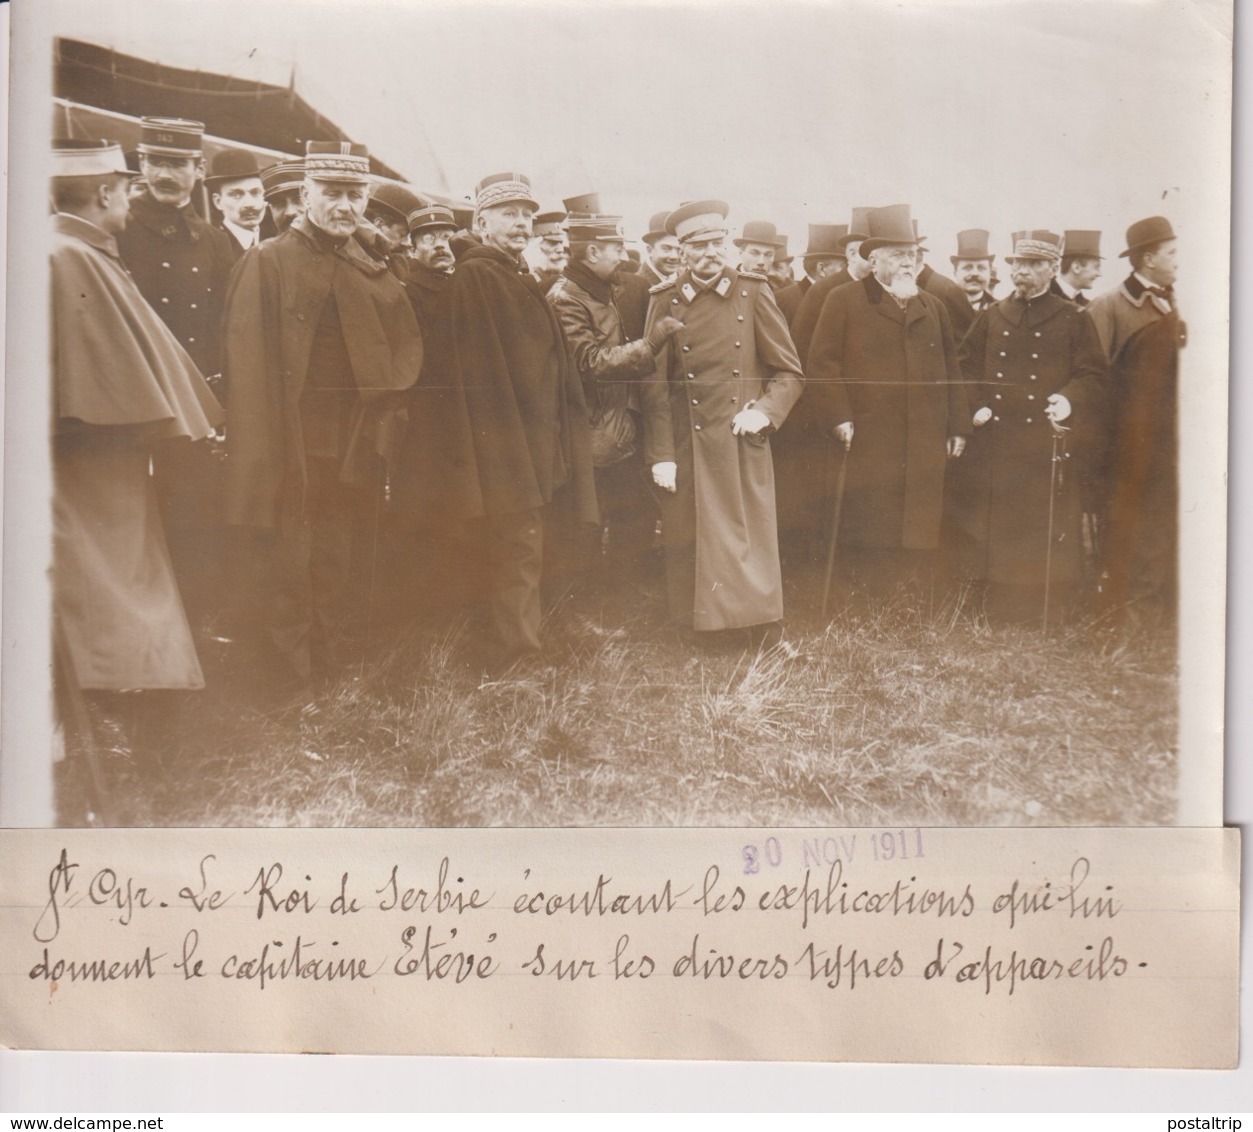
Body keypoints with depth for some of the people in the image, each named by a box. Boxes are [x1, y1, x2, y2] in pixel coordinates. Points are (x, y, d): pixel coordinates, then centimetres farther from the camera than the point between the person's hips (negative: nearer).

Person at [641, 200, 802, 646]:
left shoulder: (753, 292, 2)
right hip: (687, 450, 0)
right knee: (691, 549, 3)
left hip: (744, 446, 0)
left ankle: (768, 643, 11)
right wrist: (660, 455, -4)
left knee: (753, 544, 1)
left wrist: (765, 411, -10)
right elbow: (654, 385, 2)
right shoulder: (665, 300, 3)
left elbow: (789, 372, 7)